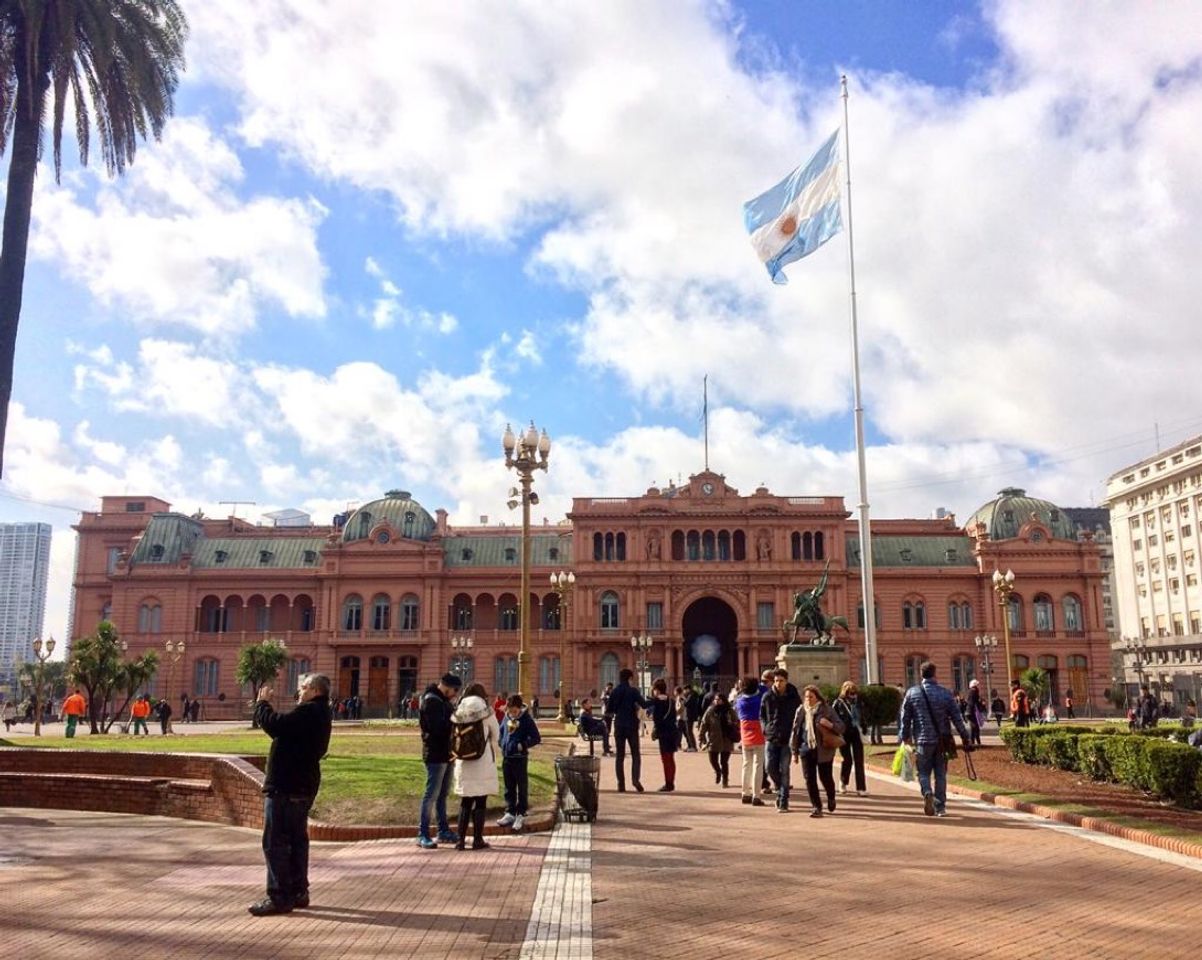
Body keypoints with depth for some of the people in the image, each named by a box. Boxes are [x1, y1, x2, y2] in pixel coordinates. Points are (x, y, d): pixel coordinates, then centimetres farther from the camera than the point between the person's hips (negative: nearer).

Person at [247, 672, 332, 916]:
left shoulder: (309, 712, -19)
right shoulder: (318, 713, 15)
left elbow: (275, 725, -27)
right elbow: (285, 727, 15)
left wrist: (262, 703, -12)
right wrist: (265, 706, 7)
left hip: (286, 787, -11)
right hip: (302, 786, 11)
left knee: (275, 842, -5)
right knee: (296, 839, 15)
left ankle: (279, 897, -3)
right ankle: (298, 892, 21)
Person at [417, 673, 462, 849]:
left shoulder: (443, 700, 16)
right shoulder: (431, 701, -15)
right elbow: (436, 727, -24)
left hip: (445, 753, 10)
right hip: (435, 754, -10)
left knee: (442, 794, 15)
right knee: (432, 794, -6)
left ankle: (444, 831, 24)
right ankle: (423, 835, -1)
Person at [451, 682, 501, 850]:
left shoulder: (457, 713, 1)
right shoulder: (486, 712, -6)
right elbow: (496, 736, 5)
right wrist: (492, 752, 22)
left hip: (463, 762, 3)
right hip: (483, 761, -3)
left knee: (465, 802, 12)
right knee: (480, 802, 5)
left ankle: (461, 840, 11)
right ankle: (478, 840, 8)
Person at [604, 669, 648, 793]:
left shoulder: (614, 692, 4)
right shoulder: (633, 691, -7)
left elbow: (608, 710, 4)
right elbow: (644, 705, -15)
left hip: (619, 726, 3)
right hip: (632, 725, -3)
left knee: (620, 756, 8)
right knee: (635, 754, 5)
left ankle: (621, 784, 2)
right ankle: (635, 779, -15)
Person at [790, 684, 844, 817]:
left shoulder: (826, 710, -3)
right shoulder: (801, 711, 5)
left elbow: (841, 727, -1)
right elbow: (795, 731, 10)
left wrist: (830, 725, -23)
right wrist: (795, 752, 9)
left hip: (824, 750, -3)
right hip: (806, 750, 3)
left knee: (825, 777, 4)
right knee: (810, 779, -2)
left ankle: (831, 798, 35)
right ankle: (816, 807, 8)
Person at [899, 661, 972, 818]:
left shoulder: (912, 693, -3)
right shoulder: (945, 693, -2)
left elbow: (905, 718, 0)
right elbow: (957, 718, 0)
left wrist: (905, 737, 12)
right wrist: (966, 739, 7)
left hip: (923, 740, -1)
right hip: (942, 740, 1)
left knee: (923, 772, 9)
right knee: (941, 774, 12)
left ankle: (927, 793, -18)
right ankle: (940, 807, 13)